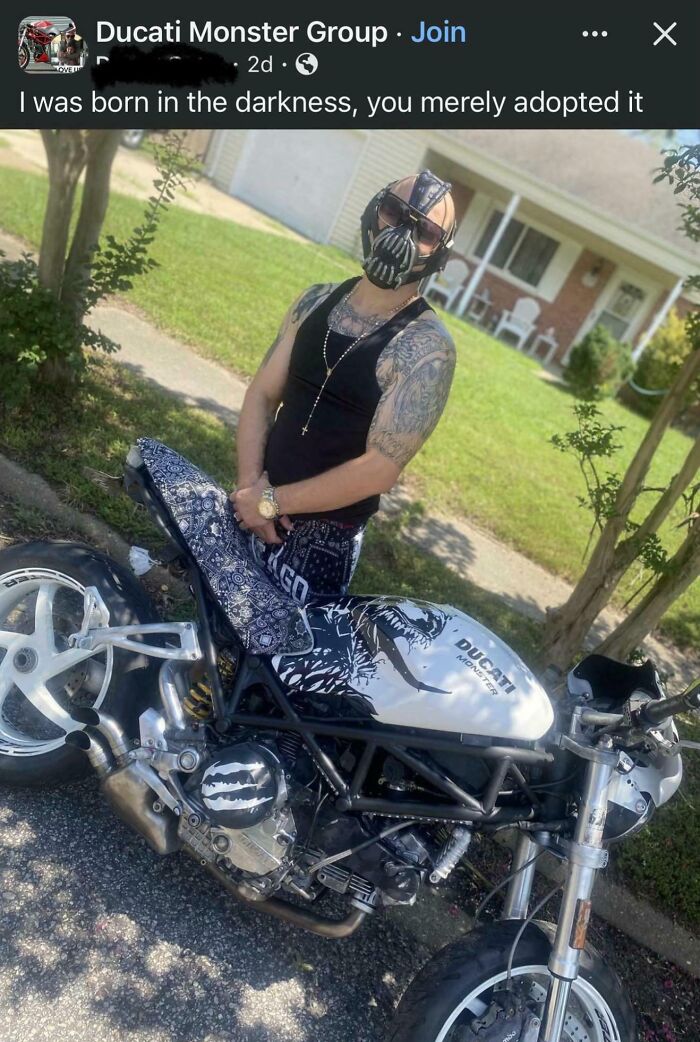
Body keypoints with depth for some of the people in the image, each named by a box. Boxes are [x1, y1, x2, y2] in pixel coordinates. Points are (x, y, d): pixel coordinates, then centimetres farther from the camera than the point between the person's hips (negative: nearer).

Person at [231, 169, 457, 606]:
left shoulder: (428, 348, -18)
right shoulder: (316, 301, 1)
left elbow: (381, 469, -23)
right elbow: (263, 394, 2)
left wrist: (272, 501, -17)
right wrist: (250, 484, -13)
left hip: (327, 534, -5)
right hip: (260, 504, 6)